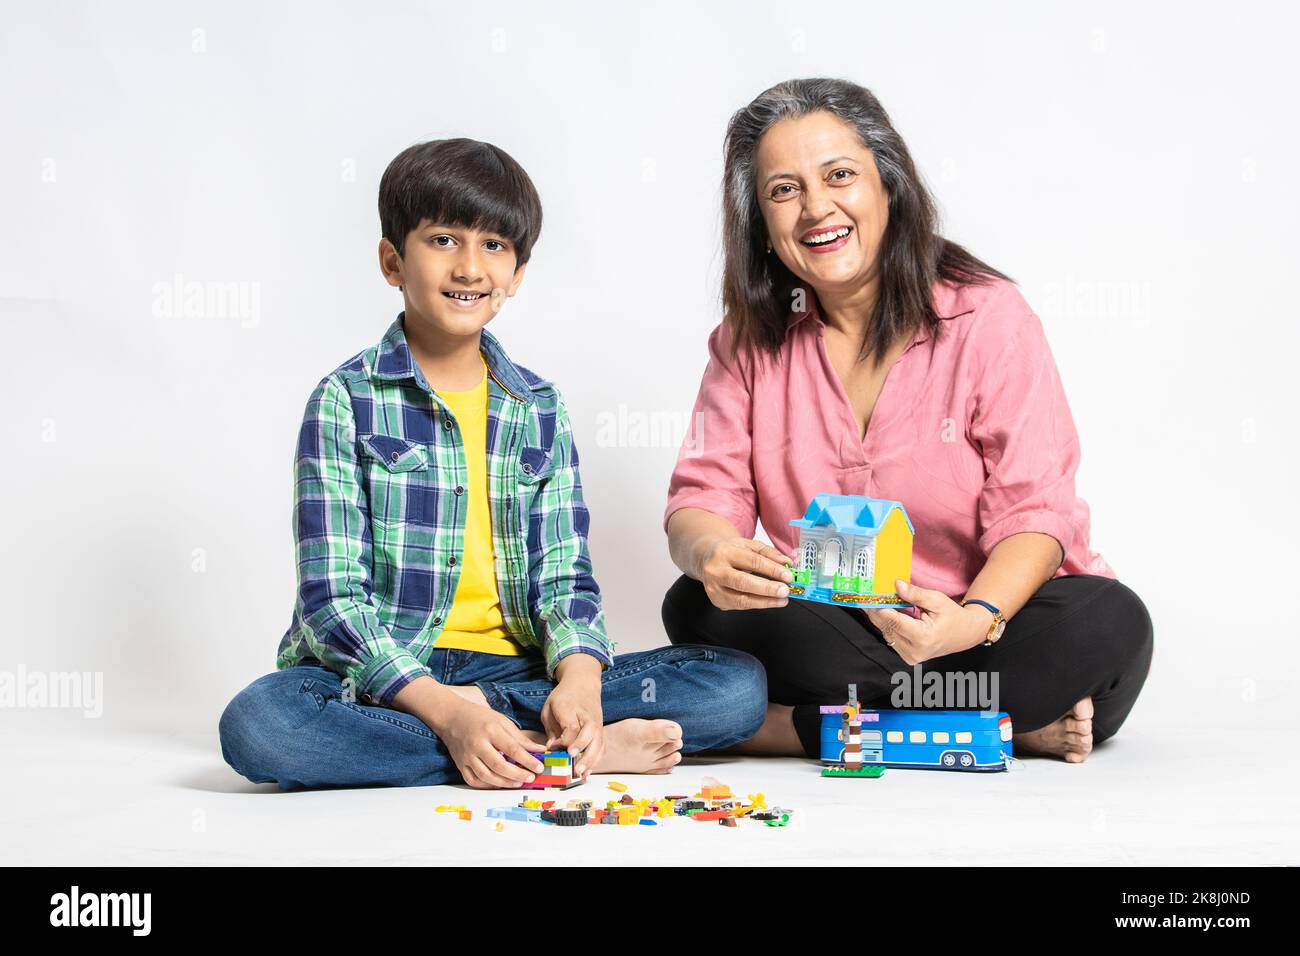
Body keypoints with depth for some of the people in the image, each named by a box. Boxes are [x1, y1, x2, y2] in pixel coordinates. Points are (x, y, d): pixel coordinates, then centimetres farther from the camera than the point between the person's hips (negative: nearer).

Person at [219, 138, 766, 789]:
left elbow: (564, 574, 5)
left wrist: (580, 675, -18)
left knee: (739, 684, -14)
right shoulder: (346, 400, -3)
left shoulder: (540, 410, 10)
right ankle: (587, 751, -28)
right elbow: (332, 597, -10)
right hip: (383, 678, -1)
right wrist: (444, 711, -24)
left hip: (510, 667, 2)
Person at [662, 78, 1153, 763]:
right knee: (699, 607, -26)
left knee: (1109, 623, -30)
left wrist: (974, 619, -35)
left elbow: (1032, 512, -14)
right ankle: (1013, 725, -21)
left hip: (989, 612, -2)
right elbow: (704, 496, -5)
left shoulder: (990, 318, -8)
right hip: (828, 629, 2)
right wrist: (711, 554, -31)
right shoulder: (749, 340, 2)